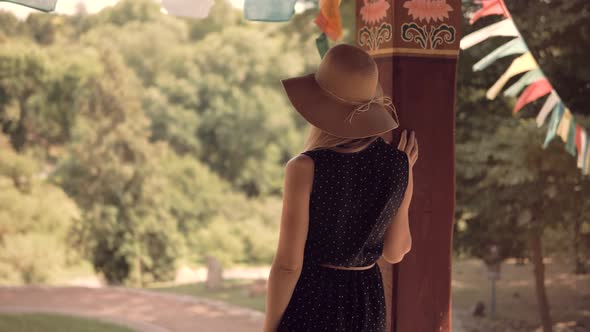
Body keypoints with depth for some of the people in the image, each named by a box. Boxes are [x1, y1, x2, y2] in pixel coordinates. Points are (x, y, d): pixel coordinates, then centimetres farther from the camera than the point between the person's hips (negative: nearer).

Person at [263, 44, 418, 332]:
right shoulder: (397, 163, -6)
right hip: (367, 302, 5)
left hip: (308, 302, -5)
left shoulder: (305, 168, -20)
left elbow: (287, 264, -17)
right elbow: (395, 252, 5)